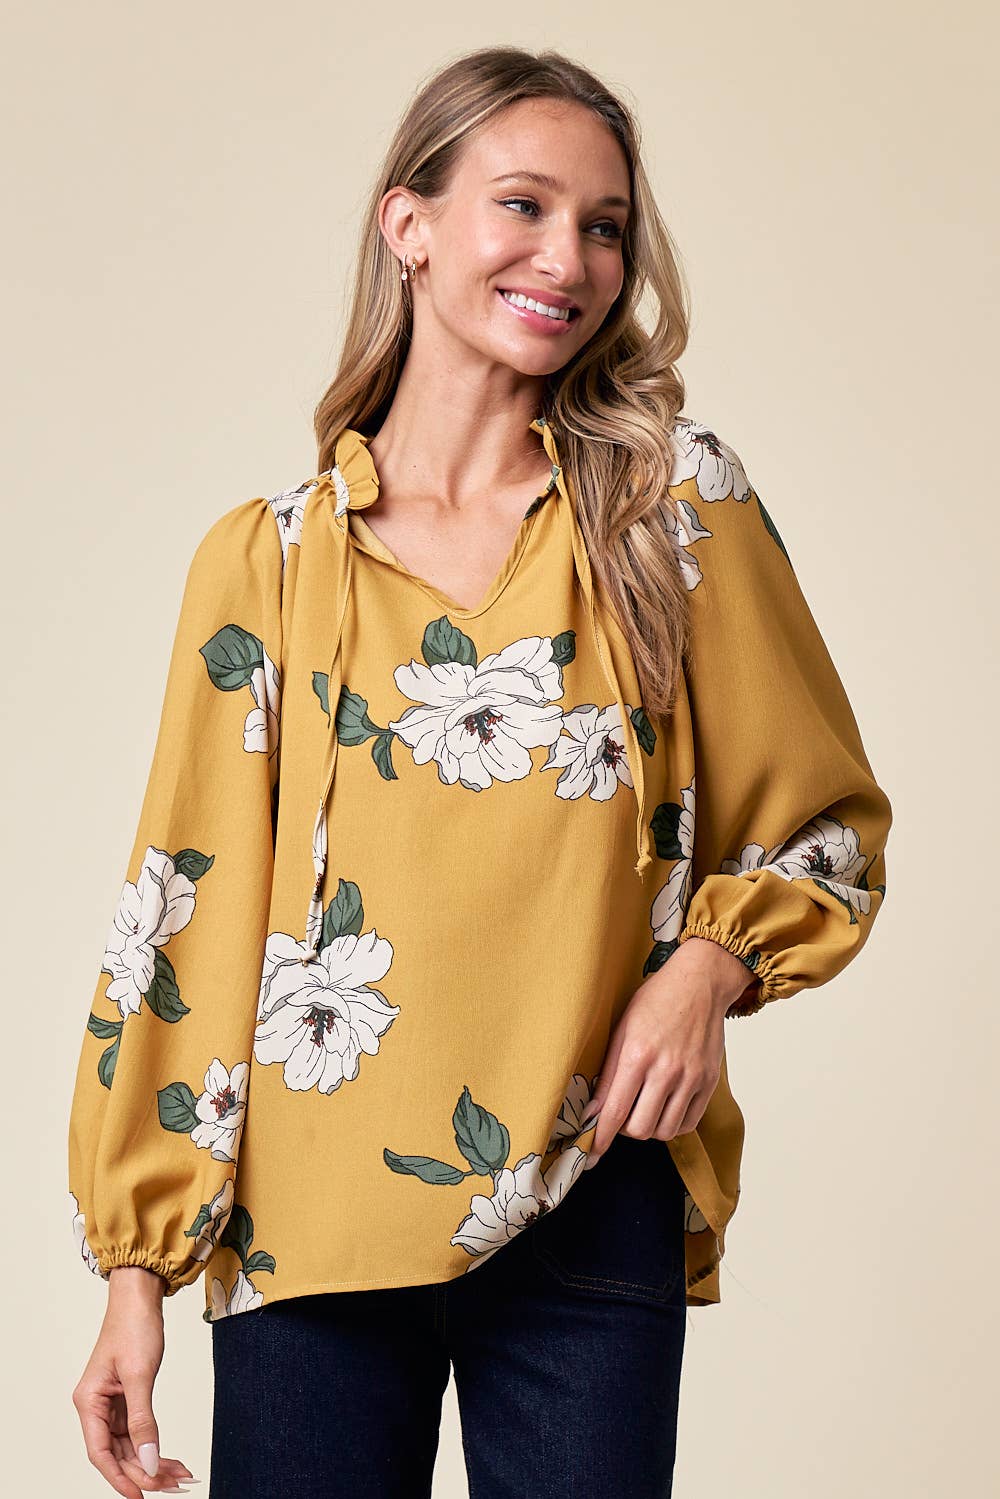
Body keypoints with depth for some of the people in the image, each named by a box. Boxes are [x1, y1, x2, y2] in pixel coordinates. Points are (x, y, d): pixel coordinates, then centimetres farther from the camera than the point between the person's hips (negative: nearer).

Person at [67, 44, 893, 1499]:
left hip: (588, 1221, 0)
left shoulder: (677, 500, 2)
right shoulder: (266, 559, 3)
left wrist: (714, 959, -10)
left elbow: (825, 821, 10)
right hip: (309, 1218, 0)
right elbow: (183, 916, 4)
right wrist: (134, 1265, 2)